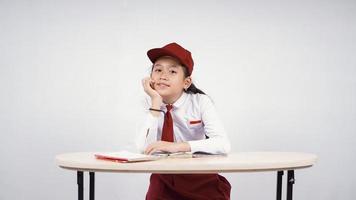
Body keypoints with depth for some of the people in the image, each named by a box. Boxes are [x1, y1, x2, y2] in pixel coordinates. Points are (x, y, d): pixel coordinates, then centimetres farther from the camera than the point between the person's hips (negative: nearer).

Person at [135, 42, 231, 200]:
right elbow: (144, 149, -17)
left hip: (201, 180, -1)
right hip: (164, 179, 2)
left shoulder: (200, 102, -9)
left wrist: (177, 146, -32)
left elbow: (223, 144, -23)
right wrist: (156, 103, -20)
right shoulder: (150, 105, -2)